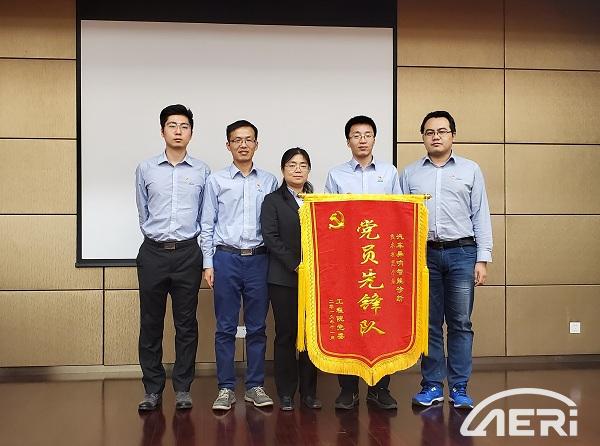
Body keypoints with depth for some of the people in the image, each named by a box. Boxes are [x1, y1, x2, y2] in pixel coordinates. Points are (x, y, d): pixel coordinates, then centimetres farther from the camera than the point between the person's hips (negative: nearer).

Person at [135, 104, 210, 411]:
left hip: (187, 252, 0)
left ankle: (183, 388, 16)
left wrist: (186, 236, 11)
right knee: (150, 323, 5)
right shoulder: (146, 169, 5)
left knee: (186, 323, 5)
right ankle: (153, 389, 16)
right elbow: (143, 213, 14)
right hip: (153, 251, 1)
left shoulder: (202, 171, 4)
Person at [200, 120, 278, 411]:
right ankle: (226, 388, 13)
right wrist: (208, 263, -1)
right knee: (226, 327, 4)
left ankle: (255, 386, 18)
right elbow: (207, 225, 4)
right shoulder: (216, 180, 4)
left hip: (258, 258, 1)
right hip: (226, 258, -1)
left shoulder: (269, 181, 7)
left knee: (257, 327, 7)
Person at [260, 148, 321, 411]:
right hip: (284, 278, -2)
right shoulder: (273, 201, 4)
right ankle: (286, 393, 12)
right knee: (286, 334, 3)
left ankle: (309, 392, 14)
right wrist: (295, 265, -15)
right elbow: (271, 238, -6)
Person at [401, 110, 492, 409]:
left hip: (462, 253, -1)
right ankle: (432, 385, 16)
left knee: (460, 323, 2)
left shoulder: (470, 170, 8)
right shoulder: (410, 173, 10)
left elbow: (481, 216, 6)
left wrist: (482, 260, -1)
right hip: (424, 253, 1)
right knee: (429, 323, 6)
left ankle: (459, 387, 12)